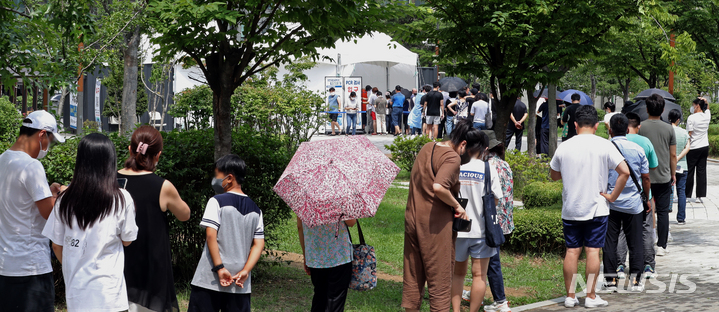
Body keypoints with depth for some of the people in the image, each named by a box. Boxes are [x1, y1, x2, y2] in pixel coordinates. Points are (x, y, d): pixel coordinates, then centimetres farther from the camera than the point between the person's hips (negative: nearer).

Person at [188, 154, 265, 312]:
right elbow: (259, 244, 6)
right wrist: (245, 271, -1)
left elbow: (211, 235, -14)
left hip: (210, 280, -5)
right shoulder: (255, 209, 11)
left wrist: (219, 268, -13)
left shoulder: (216, 201, -5)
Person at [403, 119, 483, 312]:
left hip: (412, 218, 8)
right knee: (439, 280, 2)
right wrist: (457, 206, -17)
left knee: (413, 276, 15)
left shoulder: (426, 148, 11)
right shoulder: (453, 157, -16)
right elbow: (438, 187, -30)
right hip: (436, 224, -8)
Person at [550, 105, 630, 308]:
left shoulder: (564, 147, -1)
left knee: (572, 251, 7)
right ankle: (591, 296, 7)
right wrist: (612, 196, -5)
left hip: (570, 209, 2)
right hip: (596, 208, -2)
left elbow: (554, 175, 12)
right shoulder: (604, 146, -7)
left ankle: (570, 296, 12)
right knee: (593, 250, 3)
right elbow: (624, 172, -13)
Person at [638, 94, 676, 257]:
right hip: (664, 177, 1)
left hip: (644, 177, -1)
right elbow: (673, 155, 3)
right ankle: (661, 246, 7)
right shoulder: (669, 129, -2)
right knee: (663, 212, 7)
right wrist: (673, 174, 16)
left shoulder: (640, 127, -7)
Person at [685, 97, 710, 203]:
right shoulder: (707, 116, 2)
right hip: (705, 147, 5)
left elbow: (689, 134, -13)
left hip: (694, 148, -5)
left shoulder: (691, 118, -14)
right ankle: (699, 196, 5)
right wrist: (705, 102, 9)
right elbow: (707, 109, 28)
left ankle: (687, 195, 8)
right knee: (701, 171, 6)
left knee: (689, 172, 3)